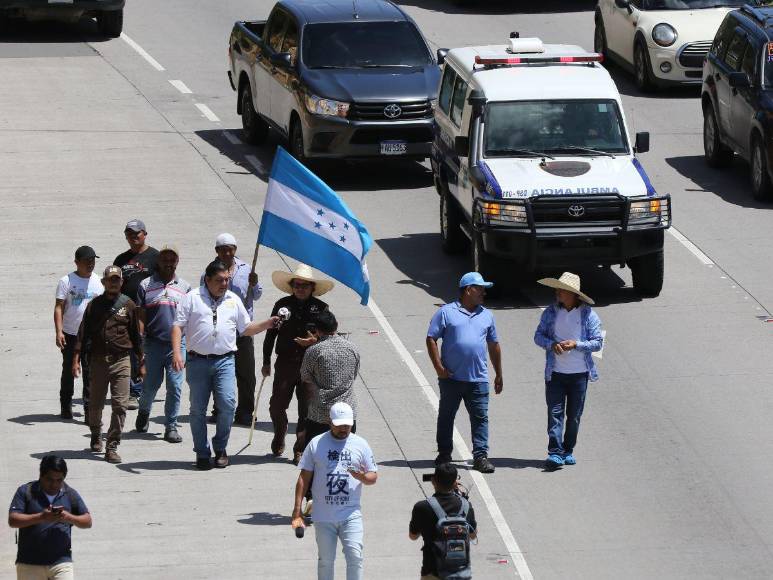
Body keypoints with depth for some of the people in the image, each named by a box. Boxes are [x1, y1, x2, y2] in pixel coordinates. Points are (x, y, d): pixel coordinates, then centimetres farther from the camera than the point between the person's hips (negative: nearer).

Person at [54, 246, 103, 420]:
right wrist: (59, 332, -15)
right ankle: (66, 407, 22)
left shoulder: (97, 282, 6)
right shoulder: (66, 281, -4)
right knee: (68, 371, 9)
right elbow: (59, 307, -6)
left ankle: (89, 410, -3)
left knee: (90, 373, -4)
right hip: (70, 334, -2)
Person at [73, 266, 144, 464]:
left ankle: (112, 447, -5)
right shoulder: (95, 305, 5)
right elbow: (83, 334, 5)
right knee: (96, 404, 10)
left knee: (120, 405, -9)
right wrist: (76, 360, -2)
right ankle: (96, 435, 37)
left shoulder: (128, 305, 5)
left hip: (121, 360, -1)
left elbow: (136, 336, 11)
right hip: (98, 359, 1)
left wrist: (141, 362, 13)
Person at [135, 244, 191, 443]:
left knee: (175, 386, -4)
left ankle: (171, 426, 4)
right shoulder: (146, 285, 6)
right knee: (151, 384, 5)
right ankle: (144, 413, 34)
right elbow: (140, 317, 4)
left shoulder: (185, 287, 11)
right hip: (153, 343, -1)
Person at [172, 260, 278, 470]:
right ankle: (202, 452, 12)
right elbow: (178, 326, 0)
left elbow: (246, 328, 21)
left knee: (227, 404, -11)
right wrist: (177, 353, -13)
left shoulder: (233, 300, 15)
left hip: (224, 360, 2)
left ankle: (220, 449, 6)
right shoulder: (192, 298, 4)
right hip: (198, 360, -2)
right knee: (198, 409, 1)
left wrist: (267, 324, 4)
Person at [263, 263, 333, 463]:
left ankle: (300, 450, 9)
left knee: (307, 409, 0)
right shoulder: (282, 305, 5)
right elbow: (270, 335, 10)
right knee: (277, 406, 2)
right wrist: (266, 362, 9)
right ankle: (279, 438, 30)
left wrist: (316, 341, -15)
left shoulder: (320, 308, 2)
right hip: (285, 363, 1)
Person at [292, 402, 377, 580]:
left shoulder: (360, 445, 5)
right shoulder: (316, 444, 3)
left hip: (351, 514, -1)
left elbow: (373, 477, 8)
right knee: (325, 560, 8)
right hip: (323, 516, 1)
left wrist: (362, 477, -17)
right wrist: (297, 511, 0)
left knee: (355, 556, -12)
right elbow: (304, 478, 5)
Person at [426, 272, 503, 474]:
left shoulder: (486, 315, 14)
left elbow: (494, 345, 20)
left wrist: (499, 375, 19)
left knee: (480, 417, -3)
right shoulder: (446, 312, 0)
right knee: (446, 417, 8)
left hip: (478, 379, 3)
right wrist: (439, 368, -9)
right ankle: (444, 453, 20)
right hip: (451, 378, -2)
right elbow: (431, 339, -2)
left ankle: (480, 456, -2)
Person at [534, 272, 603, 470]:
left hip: (579, 373, -1)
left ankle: (568, 451, 20)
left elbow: (598, 342, -2)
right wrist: (552, 344, -13)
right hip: (555, 372, 1)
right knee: (555, 413, -8)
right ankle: (555, 453, -12)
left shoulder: (588, 315, -3)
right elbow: (538, 336, 7)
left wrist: (576, 344, -17)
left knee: (574, 415, 7)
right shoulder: (551, 312, 4)